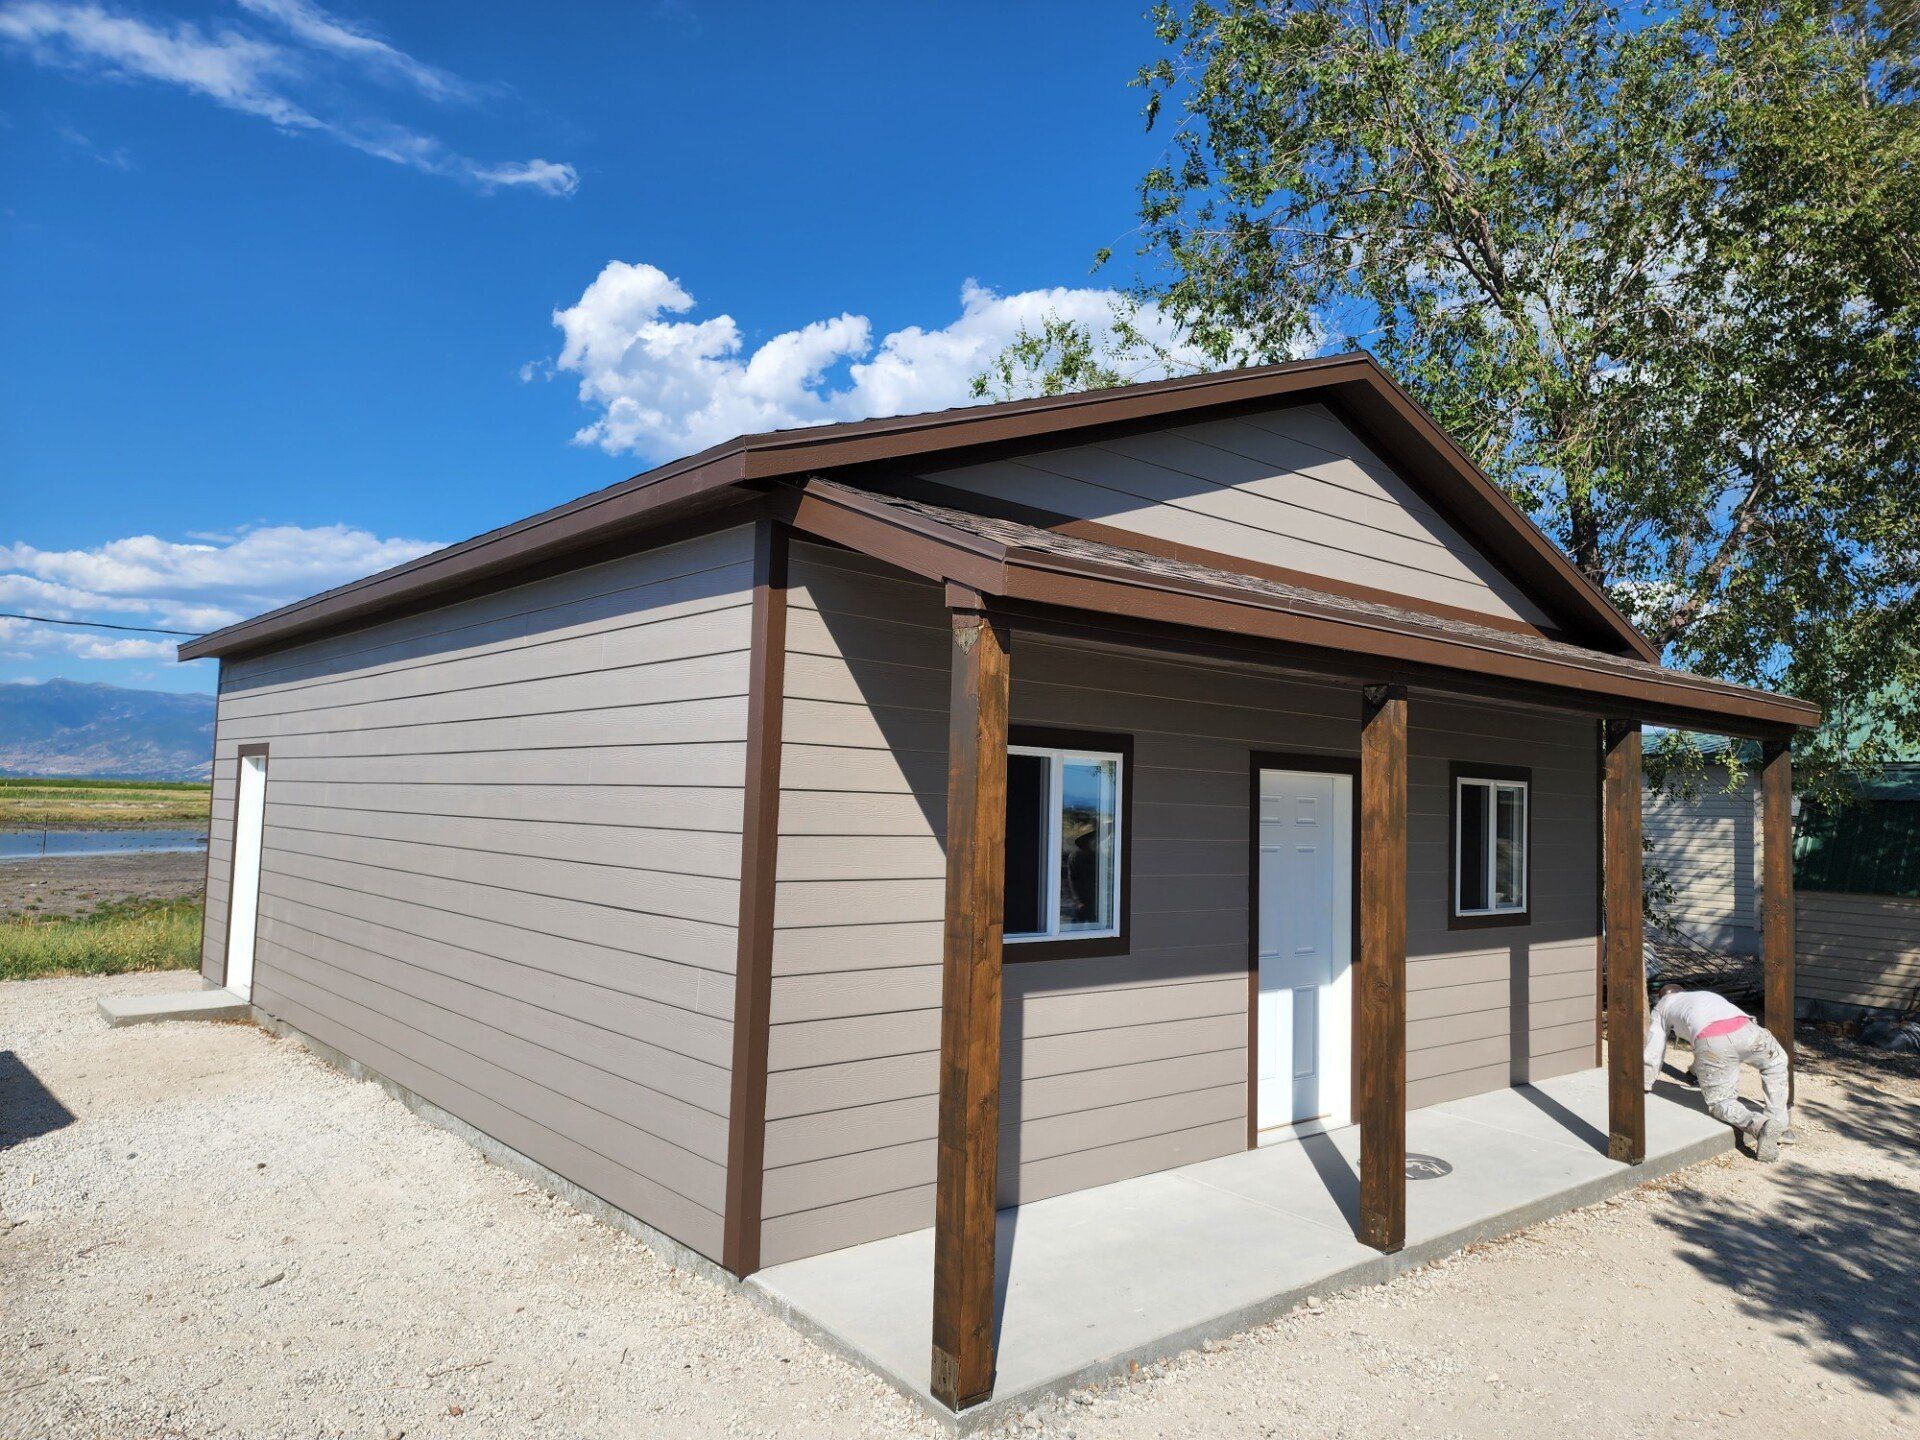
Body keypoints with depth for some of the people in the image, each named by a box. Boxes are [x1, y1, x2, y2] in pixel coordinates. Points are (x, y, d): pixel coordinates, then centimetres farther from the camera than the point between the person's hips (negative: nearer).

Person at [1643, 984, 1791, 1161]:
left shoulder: (1662, 1006, 33)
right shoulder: (1705, 994, 47)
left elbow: (1654, 1050, 31)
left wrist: (1645, 1084, 44)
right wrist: (1696, 1069, 75)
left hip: (1711, 1042, -4)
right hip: (1744, 1030, 4)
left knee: (1719, 1101, 12)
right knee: (1776, 1063, 33)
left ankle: (1757, 1124, -16)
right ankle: (1778, 1124, 21)